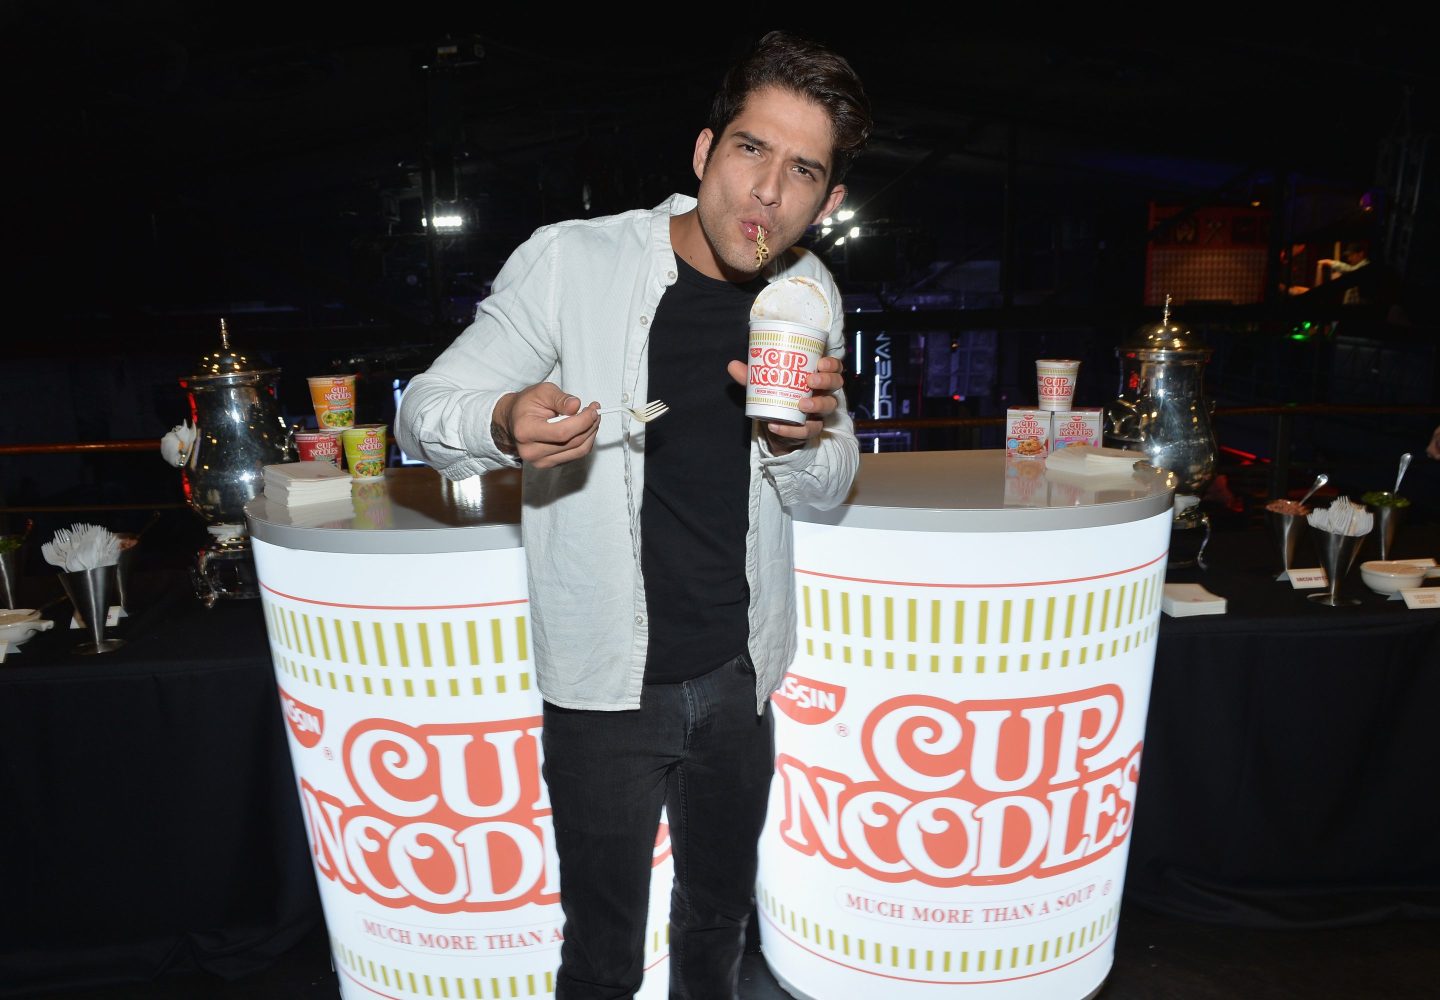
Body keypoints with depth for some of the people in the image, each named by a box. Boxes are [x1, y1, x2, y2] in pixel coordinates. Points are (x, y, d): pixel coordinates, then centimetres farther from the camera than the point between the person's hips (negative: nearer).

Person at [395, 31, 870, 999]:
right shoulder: (573, 261, -13)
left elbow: (829, 486, 6)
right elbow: (422, 410, -10)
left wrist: (801, 435, -17)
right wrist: (505, 423, -34)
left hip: (738, 674, 4)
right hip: (606, 683, -4)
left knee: (719, 920, 24)